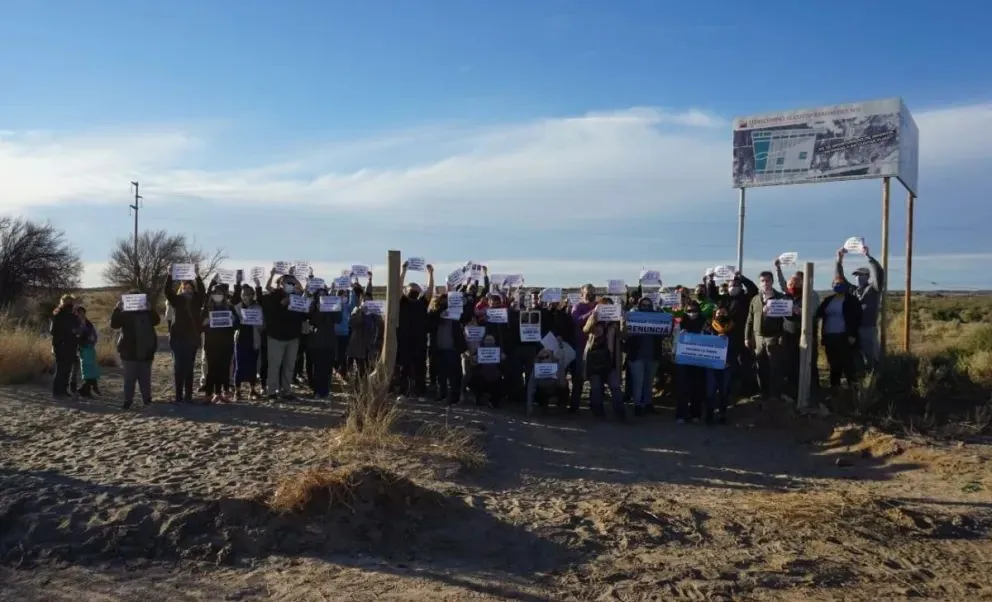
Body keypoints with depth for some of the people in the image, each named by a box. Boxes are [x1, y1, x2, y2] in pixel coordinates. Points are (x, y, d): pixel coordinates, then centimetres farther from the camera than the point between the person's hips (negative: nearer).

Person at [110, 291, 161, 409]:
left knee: (145, 377, 5)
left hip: (145, 351, 1)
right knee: (129, 377, -1)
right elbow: (113, 324, -9)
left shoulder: (146, 312, 9)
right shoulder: (124, 313, 4)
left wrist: (150, 308, -14)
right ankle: (128, 400, 0)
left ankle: (147, 399, 10)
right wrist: (117, 309, -16)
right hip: (129, 352, -1)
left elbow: (156, 321, -4)